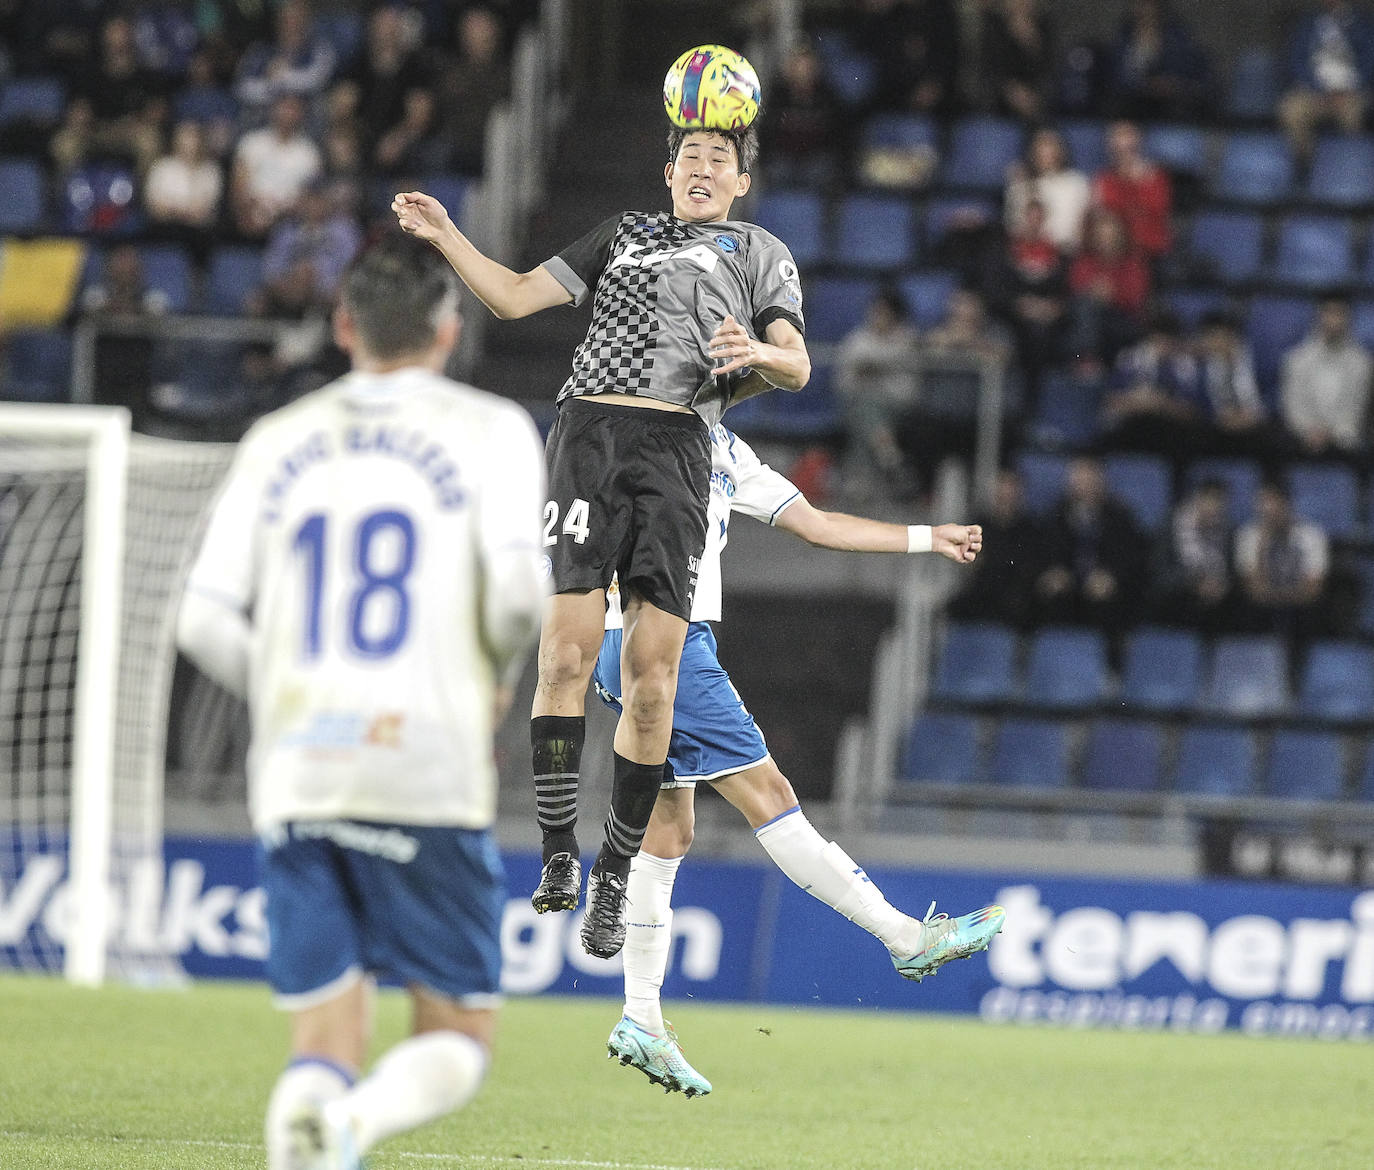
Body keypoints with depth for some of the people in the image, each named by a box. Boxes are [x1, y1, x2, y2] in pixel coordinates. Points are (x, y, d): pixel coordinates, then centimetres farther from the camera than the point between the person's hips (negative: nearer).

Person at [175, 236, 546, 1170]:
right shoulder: (489, 430, 3)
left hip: (294, 778, 3)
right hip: (428, 772, -3)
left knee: (324, 1048, 9)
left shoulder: (277, 443, 12)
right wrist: (496, 680, 9)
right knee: (457, 1036, 5)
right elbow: (518, 591, -11)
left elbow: (207, 623, 6)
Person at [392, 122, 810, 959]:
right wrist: (445, 237, 14)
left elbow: (797, 364, 9)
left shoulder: (761, 253, 22)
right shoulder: (625, 234, 28)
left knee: (654, 665, -8)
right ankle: (560, 855, -12)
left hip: (677, 446, -1)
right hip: (591, 428, 1)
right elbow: (514, 296, 27)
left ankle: (617, 875, 1)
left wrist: (761, 354, -14)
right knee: (569, 642, -14)